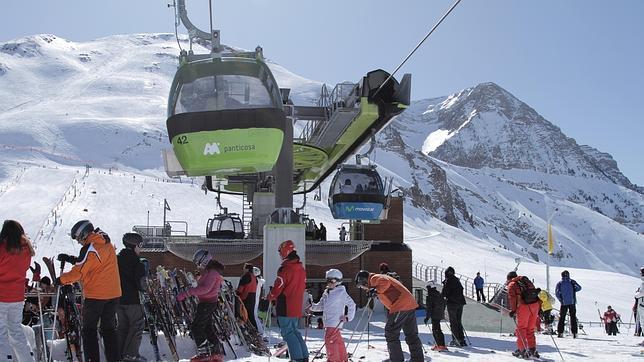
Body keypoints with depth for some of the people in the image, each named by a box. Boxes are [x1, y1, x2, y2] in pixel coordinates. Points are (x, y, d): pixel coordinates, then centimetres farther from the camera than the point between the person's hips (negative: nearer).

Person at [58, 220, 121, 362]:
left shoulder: (89, 248, -15)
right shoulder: (107, 244, 10)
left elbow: (79, 272, -14)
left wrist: (61, 279, 0)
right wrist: (71, 259, 13)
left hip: (95, 295, -7)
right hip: (113, 294, 7)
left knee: (89, 329, 7)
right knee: (109, 329, 14)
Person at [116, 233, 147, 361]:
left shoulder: (117, 259, 10)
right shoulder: (136, 262, -12)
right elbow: (140, 282, -16)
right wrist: (143, 288, 4)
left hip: (118, 298, 7)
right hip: (132, 299, -7)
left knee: (122, 325, 15)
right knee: (137, 324, 0)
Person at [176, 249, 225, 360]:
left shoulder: (212, 272, -20)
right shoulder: (209, 270, 14)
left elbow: (204, 288, -32)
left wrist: (186, 293, -36)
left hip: (207, 303, -11)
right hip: (207, 302, 11)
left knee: (196, 327, -6)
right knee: (207, 327, 16)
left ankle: (204, 352, -4)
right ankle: (217, 351, 21)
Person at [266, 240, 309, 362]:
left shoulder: (285, 268, -17)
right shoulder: (301, 268, 10)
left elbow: (278, 287, -14)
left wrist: (270, 297, 3)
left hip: (285, 307, -8)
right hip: (297, 306, 8)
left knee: (287, 332, -2)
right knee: (294, 330, 18)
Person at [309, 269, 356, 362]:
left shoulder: (341, 293, -8)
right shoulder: (326, 293, 14)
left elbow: (351, 304, -7)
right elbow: (321, 305, 19)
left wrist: (348, 316, -12)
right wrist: (312, 306, 3)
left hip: (335, 322, -8)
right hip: (328, 322, 8)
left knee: (330, 339, -13)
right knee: (338, 341, 17)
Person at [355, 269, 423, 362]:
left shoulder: (374, 278, -1)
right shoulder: (380, 278, 28)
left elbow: (385, 282, -21)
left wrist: (376, 291, -12)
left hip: (400, 306, -10)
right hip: (410, 304, 10)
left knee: (391, 334, -2)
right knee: (411, 335, 15)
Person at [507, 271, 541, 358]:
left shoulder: (511, 285, 8)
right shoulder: (527, 280, 25)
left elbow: (512, 297, -7)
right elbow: (535, 292, 20)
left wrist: (513, 310, -8)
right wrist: (539, 308, 21)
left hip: (523, 306, -5)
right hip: (535, 304, 5)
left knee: (521, 328, 6)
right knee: (530, 329, 15)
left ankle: (522, 350, 4)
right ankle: (532, 349, 12)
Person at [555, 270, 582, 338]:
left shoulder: (559, 283, 2)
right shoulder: (572, 282, 1)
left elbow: (557, 293, -6)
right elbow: (579, 287, -5)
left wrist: (560, 300, 7)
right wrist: (573, 290, 11)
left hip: (564, 303, 0)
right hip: (572, 302, 0)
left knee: (562, 318, 8)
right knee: (573, 317, 6)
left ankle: (560, 332, 2)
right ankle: (574, 333, 1)